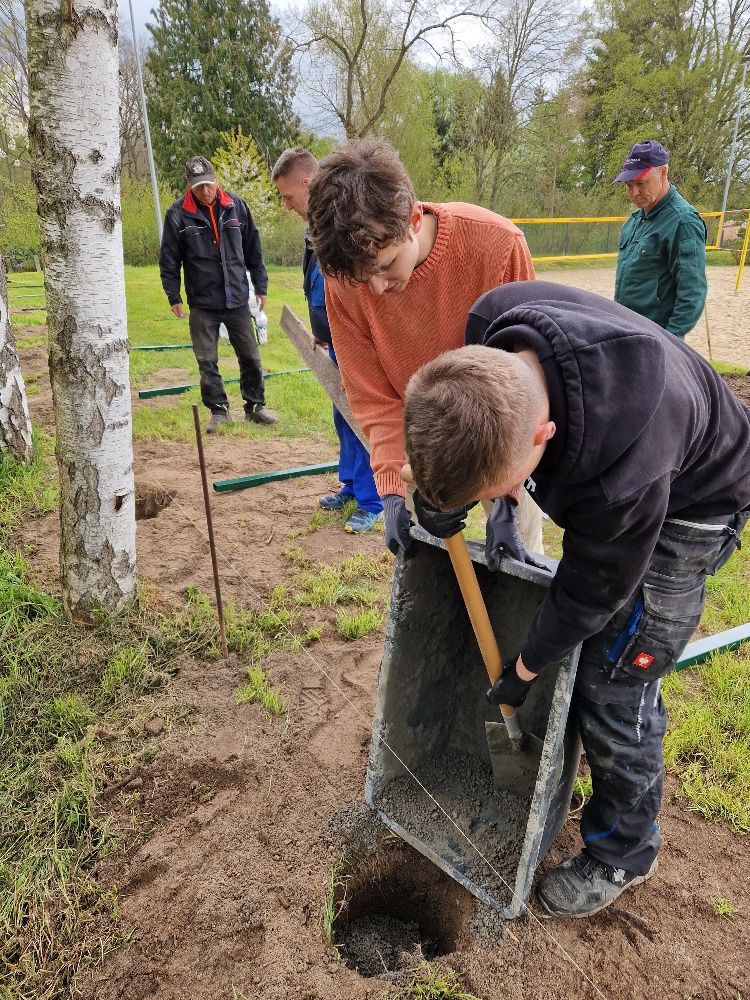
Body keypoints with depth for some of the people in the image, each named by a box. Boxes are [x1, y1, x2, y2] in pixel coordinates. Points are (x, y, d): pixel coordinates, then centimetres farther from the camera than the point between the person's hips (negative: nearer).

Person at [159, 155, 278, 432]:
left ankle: (255, 406, 22)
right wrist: (174, 297, -1)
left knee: (250, 357, 7)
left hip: (237, 300, 2)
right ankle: (218, 410, 17)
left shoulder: (236, 206, 3)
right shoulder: (178, 214, -4)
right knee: (207, 362, 3)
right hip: (202, 304, -2)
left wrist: (260, 287, 10)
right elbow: (169, 260, 1)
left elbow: (253, 251, 10)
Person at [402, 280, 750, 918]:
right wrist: (442, 497, -13)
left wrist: (523, 673, -11)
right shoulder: (491, 330, -29)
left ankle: (623, 853, 23)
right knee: (572, 656, 17)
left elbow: (590, 593, -26)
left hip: (686, 502, -6)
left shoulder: (624, 473, -45)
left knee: (615, 688, -3)